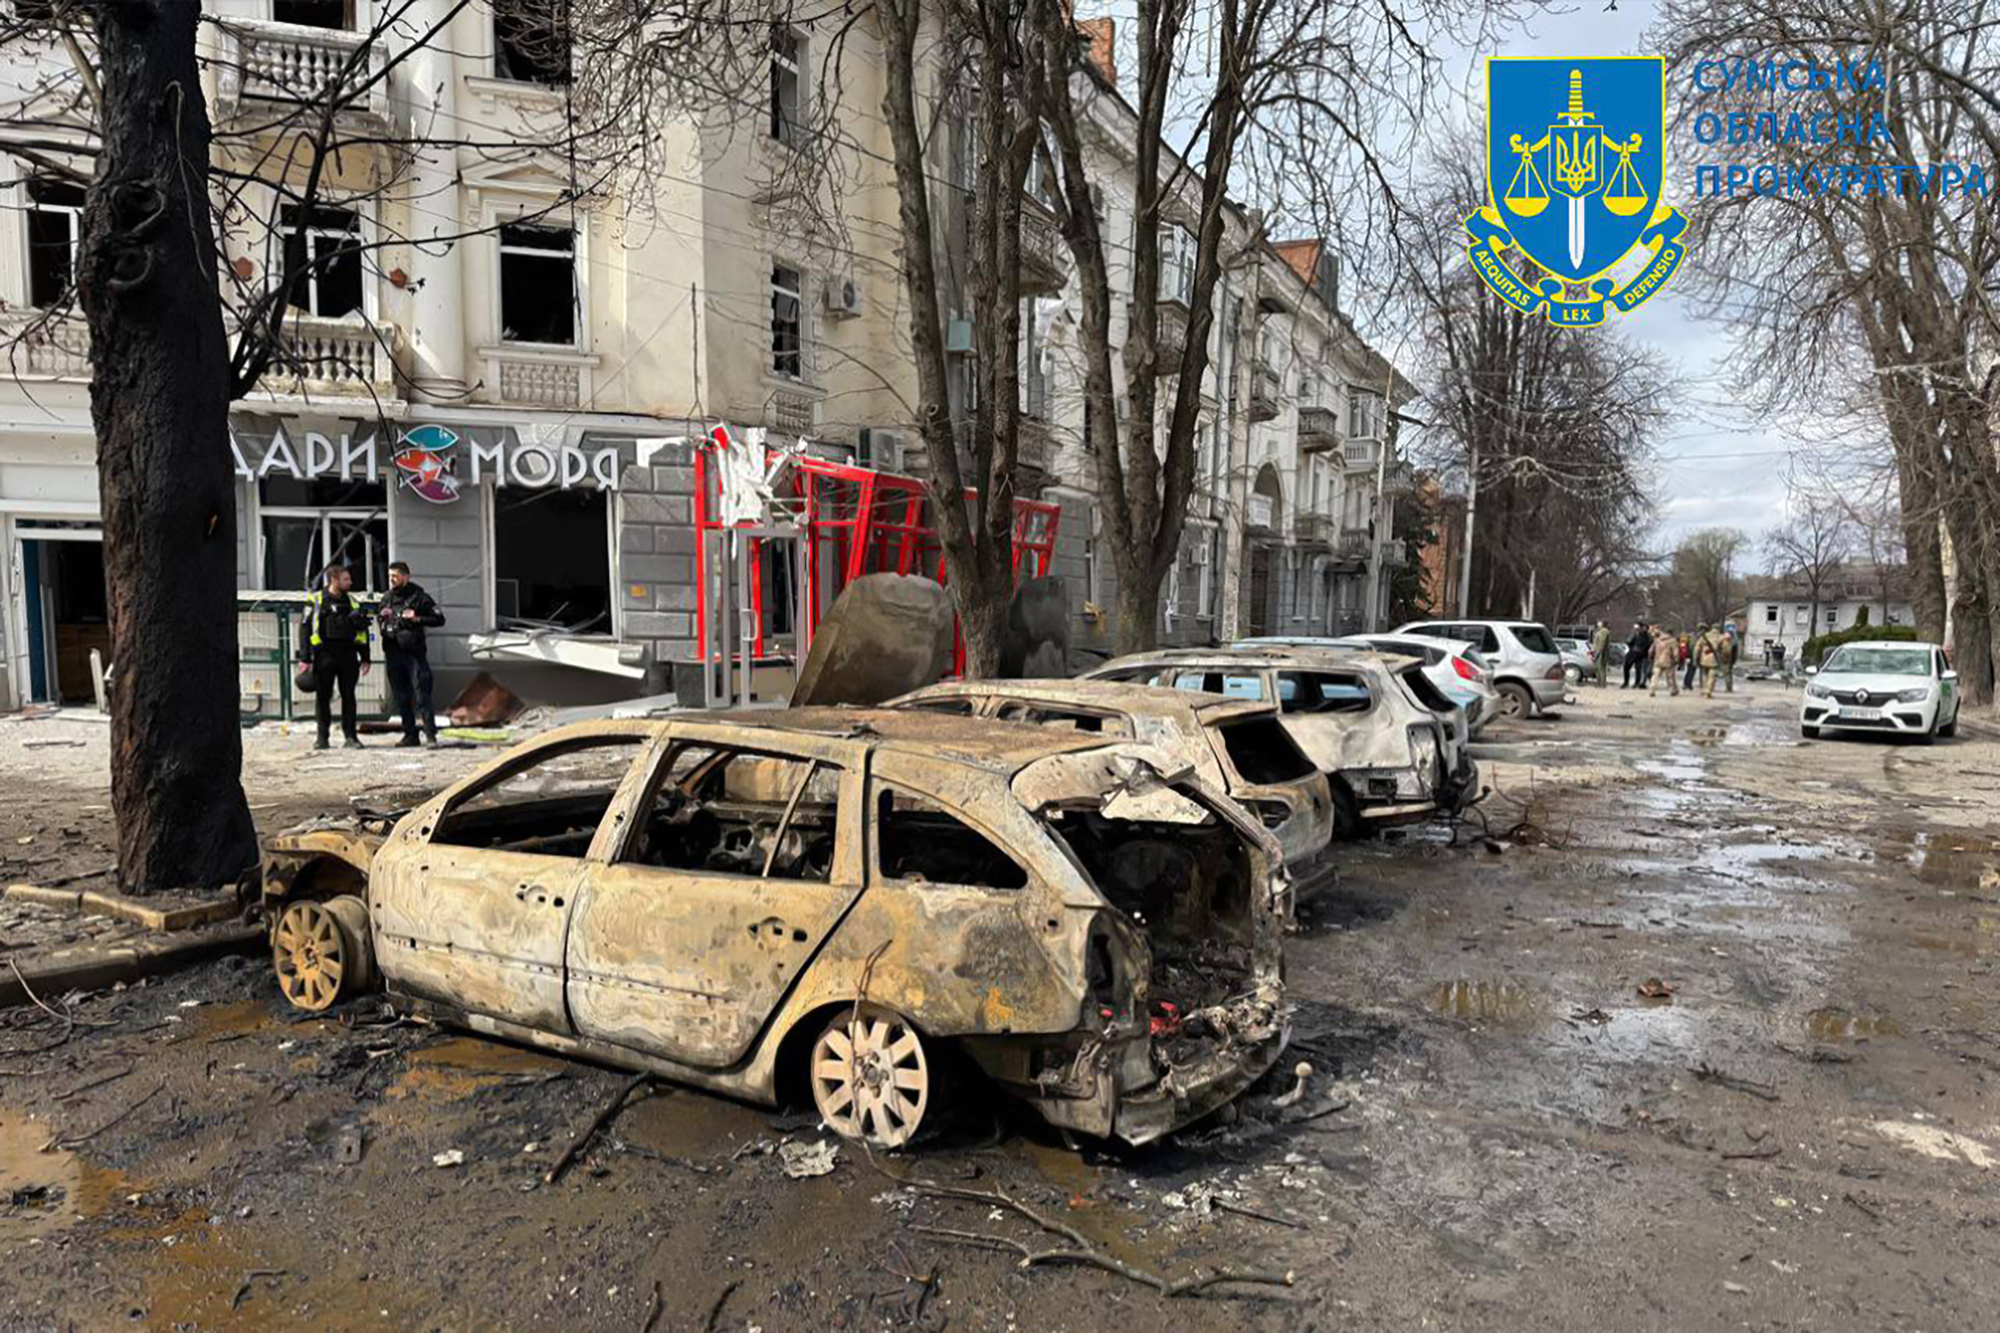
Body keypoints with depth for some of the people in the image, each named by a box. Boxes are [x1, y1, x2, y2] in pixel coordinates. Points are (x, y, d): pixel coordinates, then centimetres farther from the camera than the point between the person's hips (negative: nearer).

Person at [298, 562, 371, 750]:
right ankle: (322, 737, 10)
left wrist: (365, 658, 10)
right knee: (323, 697, 2)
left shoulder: (351, 602, 13)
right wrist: (305, 658, -7)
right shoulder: (316, 601, 1)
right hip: (324, 656, -3)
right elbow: (304, 628, -1)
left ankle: (351, 736, 7)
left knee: (348, 696, 3)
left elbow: (362, 631, 16)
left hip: (348, 656, 3)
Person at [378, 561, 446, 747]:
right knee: (401, 697, 8)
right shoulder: (387, 598, 15)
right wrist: (382, 616, 5)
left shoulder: (418, 596, -1)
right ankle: (410, 735, 15)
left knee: (422, 695, -10)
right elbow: (378, 617, 28)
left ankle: (431, 735, -10)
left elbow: (439, 619, -2)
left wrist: (417, 619, -15)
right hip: (392, 653, 6)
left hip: (414, 653, -5)